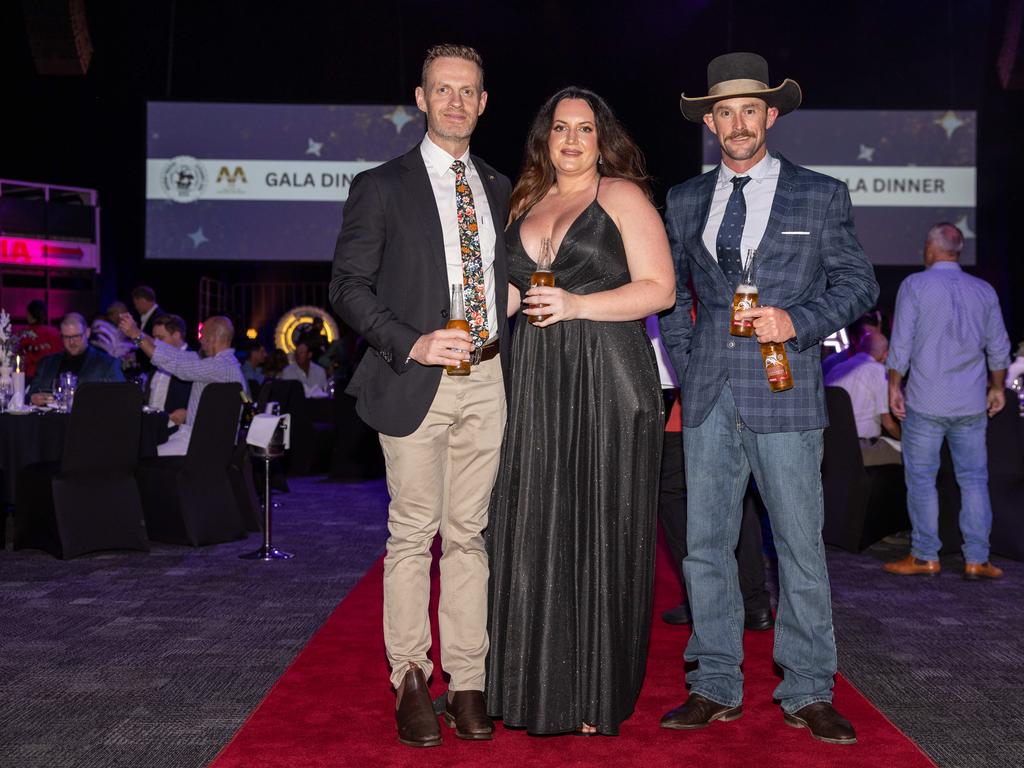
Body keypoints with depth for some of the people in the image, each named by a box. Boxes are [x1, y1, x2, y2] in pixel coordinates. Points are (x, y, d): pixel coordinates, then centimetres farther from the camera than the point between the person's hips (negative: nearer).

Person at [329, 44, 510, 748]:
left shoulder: (499, 189, 16)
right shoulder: (381, 187, 2)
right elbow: (350, 286, -3)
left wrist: (505, 354, 8)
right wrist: (412, 343, -15)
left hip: (488, 380, 4)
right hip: (417, 381, -3)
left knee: (469, 533, 7)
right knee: (414, 533, 0)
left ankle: (467, 682, 15)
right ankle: (410, 681, 12)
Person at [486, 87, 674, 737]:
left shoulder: (622, 196, 3)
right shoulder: (526, 203, 19)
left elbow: (659, 289, -6)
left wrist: (576, 305, -15)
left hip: (607, 386, -5)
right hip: (536, 387, 5)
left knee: (597, 532, -2)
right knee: (536, 531, 3)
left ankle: (600, 695, 9)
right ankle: (541, 684, 13)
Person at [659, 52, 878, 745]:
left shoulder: (821, 195, 5)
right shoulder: (684, 201, 14)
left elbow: (859, 284, 5)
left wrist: (797, 321, -11)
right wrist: (684, 368, 9)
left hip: (785, 397, -3)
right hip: (708, 400, 3)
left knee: (801, 547, 0)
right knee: (706, 546, 5)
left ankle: (807, 694, 13)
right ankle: (717, 688, 17)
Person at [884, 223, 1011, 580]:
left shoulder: (915, 285, -6)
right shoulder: (984, 290, 6)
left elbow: (901, 343, -8)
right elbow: (998, 348, 10)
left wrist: (894, 387, 1)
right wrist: (998, 388, 23)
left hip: (925, 402, -3)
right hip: (971, 403, 4)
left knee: (921, 478, 5)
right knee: (974, 479, 7)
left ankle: (925, 557, 8)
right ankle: (976, 560, 7)